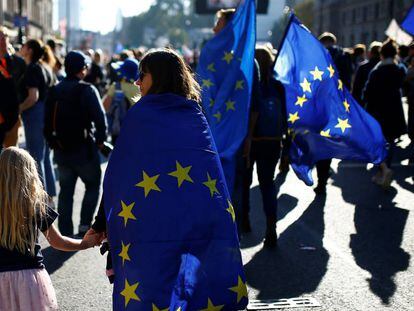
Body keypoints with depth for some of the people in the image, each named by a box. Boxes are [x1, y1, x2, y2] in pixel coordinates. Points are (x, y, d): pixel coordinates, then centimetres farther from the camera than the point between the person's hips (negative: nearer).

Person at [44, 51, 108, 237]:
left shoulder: (54, 91, 6)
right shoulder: (87, 90, -12)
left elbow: (47, 121, 8)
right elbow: (100, 118, -18)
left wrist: (52, 142, 17)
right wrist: (100, 141, -4)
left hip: (61, 150, 5)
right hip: (84, 149, -5)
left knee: (66, 191, 11)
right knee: (93, 186, 14)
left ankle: (65, 232, 12)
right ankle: (85, 225, 6)